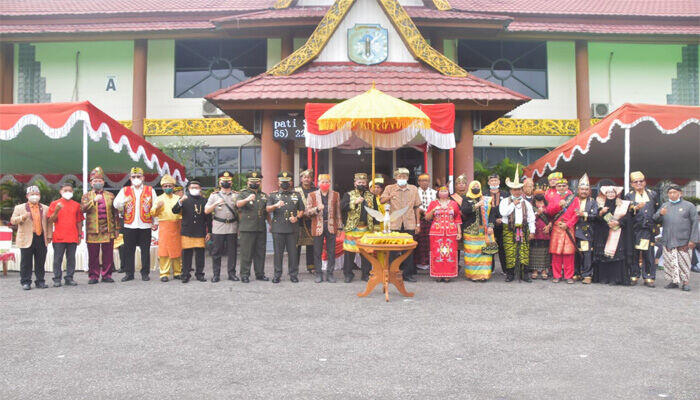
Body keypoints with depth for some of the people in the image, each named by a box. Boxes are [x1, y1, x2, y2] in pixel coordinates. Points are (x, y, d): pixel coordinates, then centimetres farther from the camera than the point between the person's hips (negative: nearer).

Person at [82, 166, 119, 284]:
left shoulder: (110, 195, 13)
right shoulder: (87, 196, 9)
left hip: (108, 230, 1)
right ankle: (93, 275, 10)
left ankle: (107, 275, 11)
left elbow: (115, 213, 12)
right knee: (93, 255, 2)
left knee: (108, 254, 2)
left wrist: (116, 228, 7)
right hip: (93, 230, -1)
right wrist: (93, 201, -24)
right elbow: (83, 208, -10)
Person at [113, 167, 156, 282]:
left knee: (145, 250, 2)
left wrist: (155, 223, 5)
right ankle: (129, 273, 12)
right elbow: (116, 204, -1)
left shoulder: (150, 190, 9)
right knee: (129, 250, 3)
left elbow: (154, 207, 9)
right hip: (129, 225, 1)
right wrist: (123, 201, -23)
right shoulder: (125, 190, 11)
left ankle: (145, 273, 11)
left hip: (145, 225, -1)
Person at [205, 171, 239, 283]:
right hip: (218, 228, -1)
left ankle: (231, 273, 11)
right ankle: (216, 274, 9)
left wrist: (240, 227, 1)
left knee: (232, 252, 3)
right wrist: (216, 203, -13)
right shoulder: (214, 195, 9)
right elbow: (206, 211, 2)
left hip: (232, 228, 1)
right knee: (216, 252, 1)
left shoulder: (236, 195, 12)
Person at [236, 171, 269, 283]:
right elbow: (238, 204, -20)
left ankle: (260, 273, 16)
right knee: (246, 252, -3)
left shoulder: (264, 195, 18)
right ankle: (244, 275, 3)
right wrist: (247, 199, -40)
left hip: (261, 228, 5)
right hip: (247, 228, -5)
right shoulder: (243, 193, 2)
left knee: (260, 252, 8)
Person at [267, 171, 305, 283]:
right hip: (278, 228, -1)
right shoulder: (273, 195, 10)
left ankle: (293, 274, 11)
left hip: (292, 228, 1)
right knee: (278, 252, 2)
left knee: (292, 252, 2)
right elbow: (268, 209, -2)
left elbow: (302, 210, 15)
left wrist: (297, 217, -4)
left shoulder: (296, 195, 14)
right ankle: (277, 274, 9)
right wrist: (276, 205, -22)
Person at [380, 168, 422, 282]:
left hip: (409, 224, 2)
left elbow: (417, 207, 11)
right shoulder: (390, 188, 5)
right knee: (393, 249, 1)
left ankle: (408, 274, 14)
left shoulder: (413, 189, 10)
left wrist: (418, 224, 8)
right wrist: (389, 197, -32)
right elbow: (382, 201, -10)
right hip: (394, 224, -1)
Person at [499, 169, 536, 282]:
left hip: (523, 229, 2)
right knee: (510, 252, -4)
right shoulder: (505, 201, 8)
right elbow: (503, 213, -10)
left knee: (524, 251, -2)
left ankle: (524, 273, 6)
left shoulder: (526, 203, 16)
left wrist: (532, 231, 5)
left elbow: (531, 218, 13)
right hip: (509, 230, -2)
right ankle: (510, 274, 4)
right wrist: (513, 204, -4)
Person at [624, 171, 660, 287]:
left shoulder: (653, 194, 13)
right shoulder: (629, 196, 9)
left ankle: (648, 278, 3)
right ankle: (634, 276, 9)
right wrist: (635, 208, -20)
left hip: (649, 229, 1)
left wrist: (655, 222, 8)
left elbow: (657, 211, 17)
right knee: (634, 253, 1)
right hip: (635, 229, 0)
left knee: (648, 254, -2)